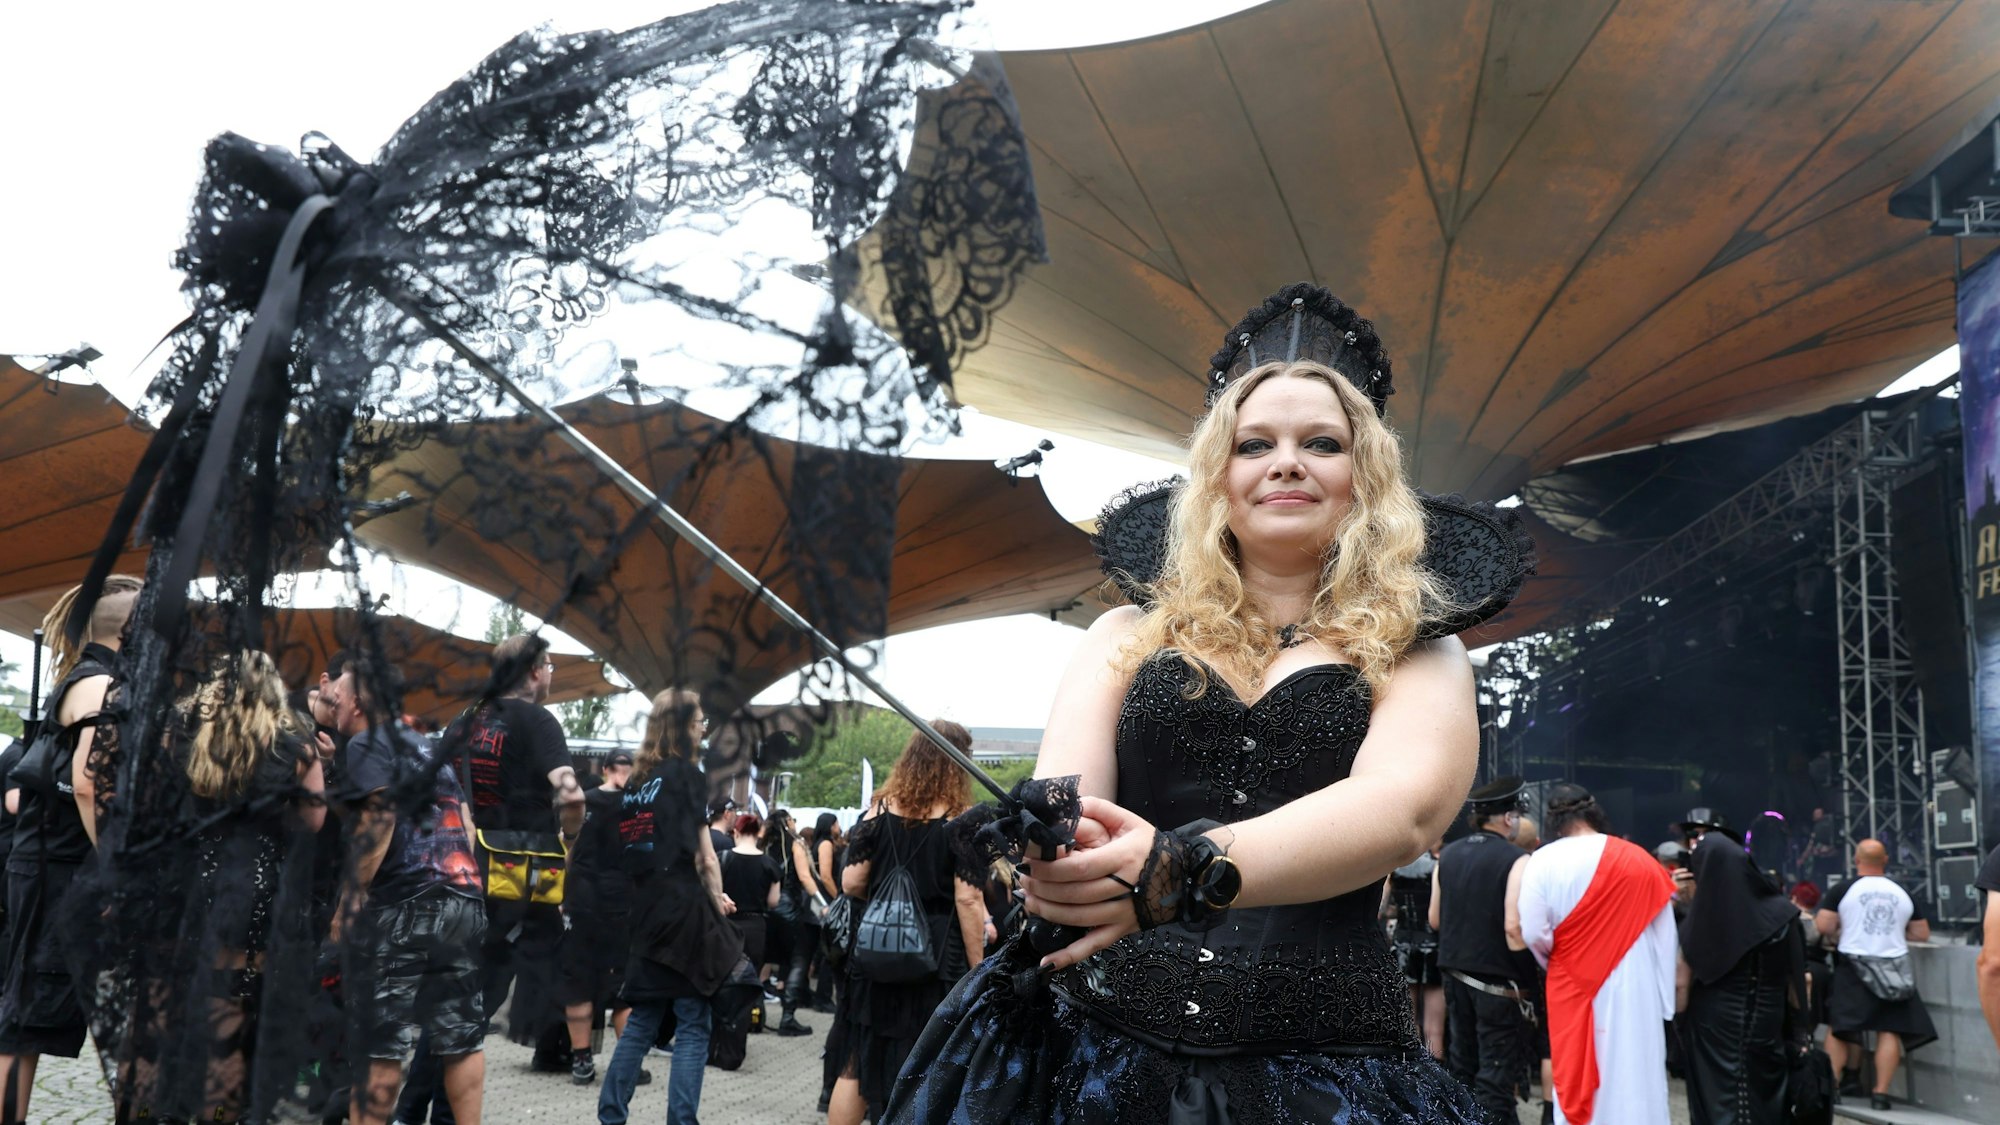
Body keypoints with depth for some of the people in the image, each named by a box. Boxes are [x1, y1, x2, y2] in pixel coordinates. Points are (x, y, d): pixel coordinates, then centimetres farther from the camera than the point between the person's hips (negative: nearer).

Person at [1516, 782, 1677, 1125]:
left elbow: (1533, 934, -13)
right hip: (1634, 987, 1)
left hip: (1574, 987, -1)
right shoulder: (1639, 860, -4)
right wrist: (1665, 997, 9)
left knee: (1576, 1078, 9)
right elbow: (1665, 937, 0)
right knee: (1634, 1076, 9)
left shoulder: (1543, 860, -9)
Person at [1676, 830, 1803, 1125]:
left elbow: (1682, 983, -5)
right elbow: (1796, 979, -1)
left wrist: (1680, 1024, 8)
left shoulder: (1699, 916, -9)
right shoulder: (1779, 912, -6)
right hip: (1767, 1026, 2)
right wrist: (1799, 1033, 8)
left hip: (1713, 1027, -2)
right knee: (1765, 1101, 13)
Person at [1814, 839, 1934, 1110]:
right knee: (1890, 1029, 3)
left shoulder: (1843, 890, -2)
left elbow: (1823, 925, -8)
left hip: (1853, 966, -2)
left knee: (1839, 1027, 6)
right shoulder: (1903, 893, 7)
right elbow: (1922, 933, 13)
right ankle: (1880, 1092, -1)